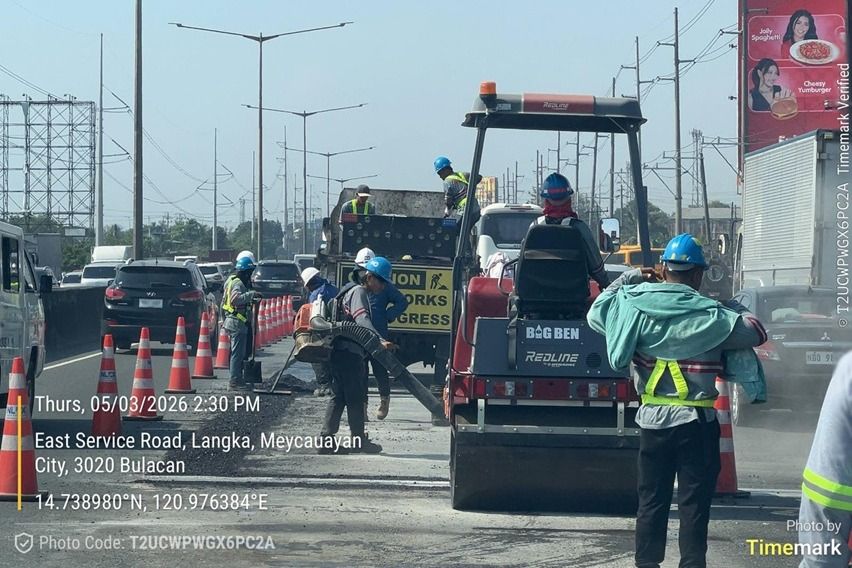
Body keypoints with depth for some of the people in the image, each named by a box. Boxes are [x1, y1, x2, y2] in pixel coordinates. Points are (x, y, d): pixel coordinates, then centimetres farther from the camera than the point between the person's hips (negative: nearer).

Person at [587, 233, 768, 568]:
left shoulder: (635, 305, -3)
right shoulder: (709, 316, -10)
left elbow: (596, 314, 13)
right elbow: (755, 333, -4)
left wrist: (627, 280, 18)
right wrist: (736, 311, 13)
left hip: (652, 418, 3)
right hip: (697, 422, -3)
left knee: (651, 500, 12)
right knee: (694, 503, 2)